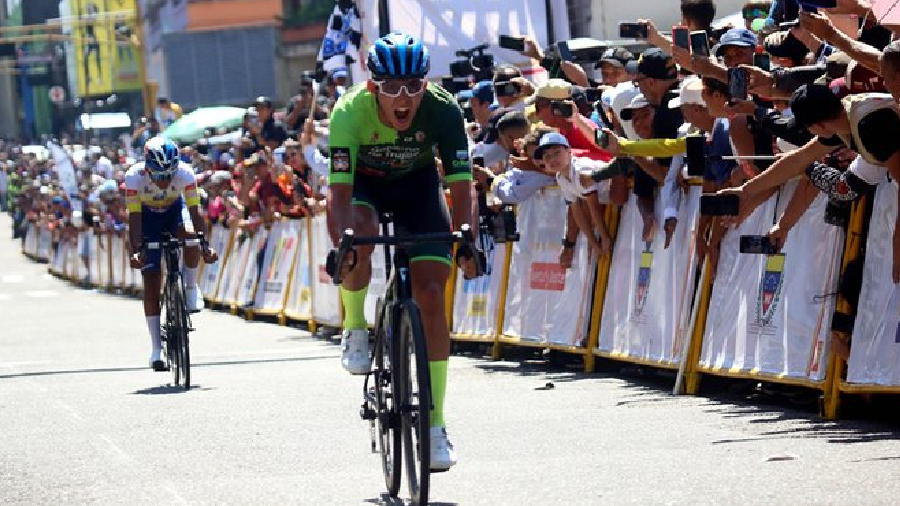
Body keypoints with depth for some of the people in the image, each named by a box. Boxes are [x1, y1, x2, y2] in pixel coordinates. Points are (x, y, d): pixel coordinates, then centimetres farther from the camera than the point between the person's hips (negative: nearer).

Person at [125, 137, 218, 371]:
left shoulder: (184, 172, -31)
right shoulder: (135, 176, -32)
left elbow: (195, 212, -32)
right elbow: (134, 218, -33)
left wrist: (205, 245, -44)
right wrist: (136, 251, -45)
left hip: (174, 211, 0)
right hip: (148, 216, 0)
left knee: (189, 238, -36)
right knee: (151, 281, -8)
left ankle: (191, 288, -8)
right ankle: (156, 349, -2)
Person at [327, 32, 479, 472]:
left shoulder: (443, 110, -31)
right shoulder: (351, 111, -34)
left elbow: (460, 187, -34)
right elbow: (339, 192, -37)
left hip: (418, 181, 1)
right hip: (365, 182, -1)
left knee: (431, 294, -13)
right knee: (360, 232, -37)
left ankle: (434, 425, -5)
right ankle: (355, 332, -8)